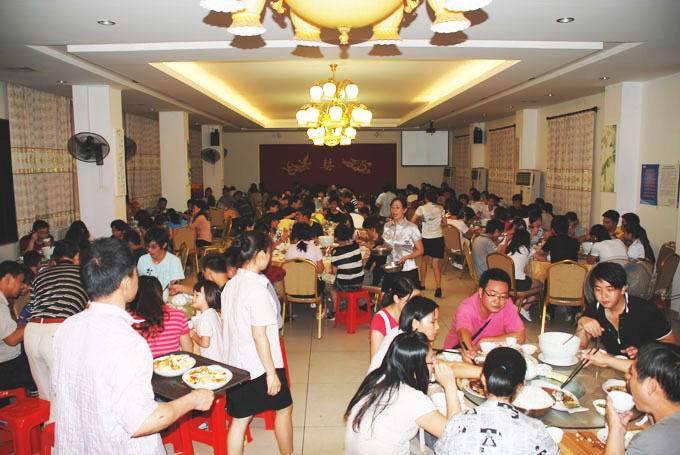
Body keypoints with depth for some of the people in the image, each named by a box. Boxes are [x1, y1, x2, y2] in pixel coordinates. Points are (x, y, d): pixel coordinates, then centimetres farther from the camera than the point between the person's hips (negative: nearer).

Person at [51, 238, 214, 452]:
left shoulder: (66, 327, -6)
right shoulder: (127, 342, -30)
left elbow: (58, 386, 9)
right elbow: (141, 423, -29)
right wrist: (192, 400, -16)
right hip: (119, 448, -7)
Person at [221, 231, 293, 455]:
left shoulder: (231, 284, 3)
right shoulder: (258, 289, -21)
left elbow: (228, 324, 11)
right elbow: (259, 336, -21)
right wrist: (272, 372, -16)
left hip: (235, 363, 7)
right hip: (260, 364, -7)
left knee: (239, 418, 14)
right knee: (283, 408, 16)